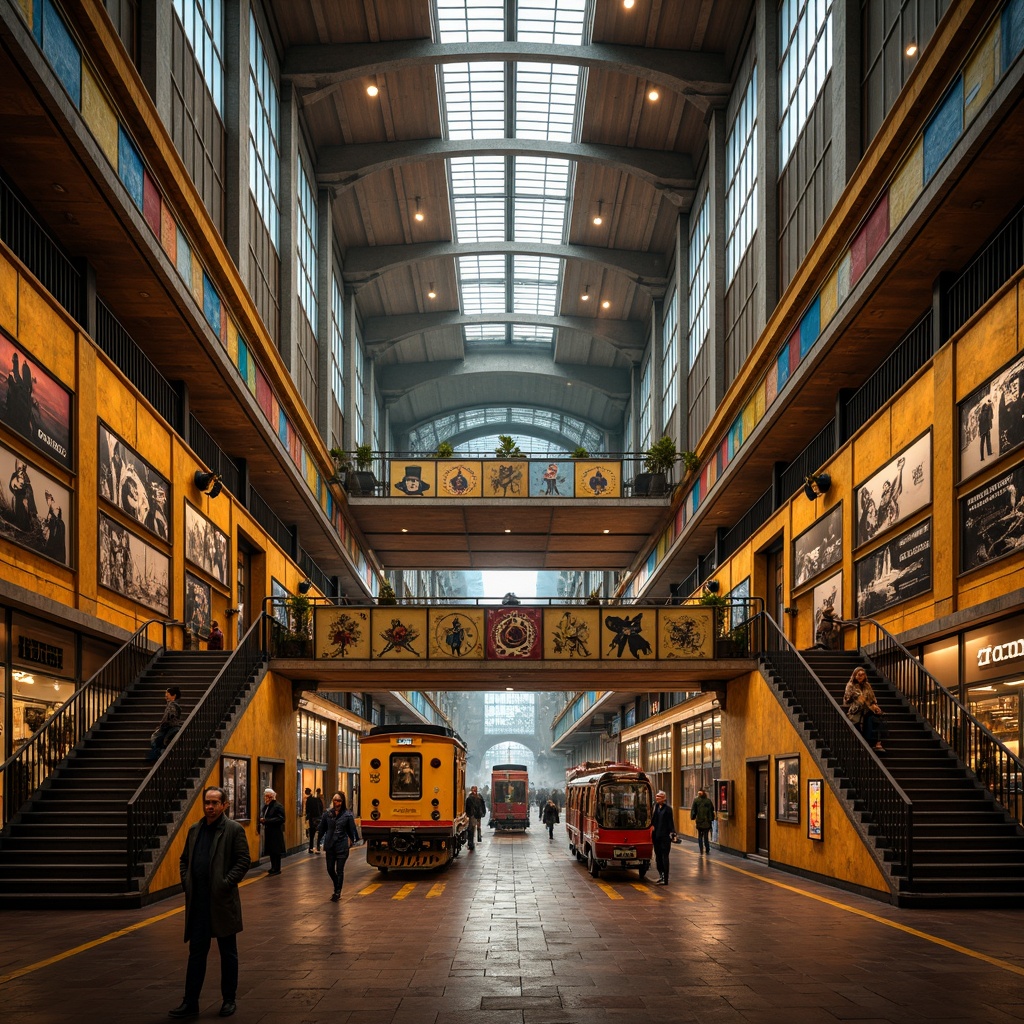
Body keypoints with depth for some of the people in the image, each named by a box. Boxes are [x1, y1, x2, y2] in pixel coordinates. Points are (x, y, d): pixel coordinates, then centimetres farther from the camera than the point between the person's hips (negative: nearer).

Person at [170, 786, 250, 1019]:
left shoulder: (234, 829, -6)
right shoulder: (195, 830, 10)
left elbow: (243, 860, -10)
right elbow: (184, 859, 17)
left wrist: (227, 883, -17)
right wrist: (186, 882, 2)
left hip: (222, 901, -4)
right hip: (198, 901, 5)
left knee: (228, 953, 8)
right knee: (196, 952, 8)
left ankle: (229, 1000, 20)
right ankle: (190, 1002, 13)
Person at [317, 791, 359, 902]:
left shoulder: (347, 814, -5)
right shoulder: (327, 814, 2)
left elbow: (352, 829, 0)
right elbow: (321, 829, 9)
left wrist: (353, 841, -3)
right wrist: (318, 842, 9)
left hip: (342, 846, -3)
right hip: (330, 846, 3)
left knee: (339, 870, 0)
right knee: (330, 869, 11)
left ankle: (337, 892, 12)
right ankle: (337, 887, 35)